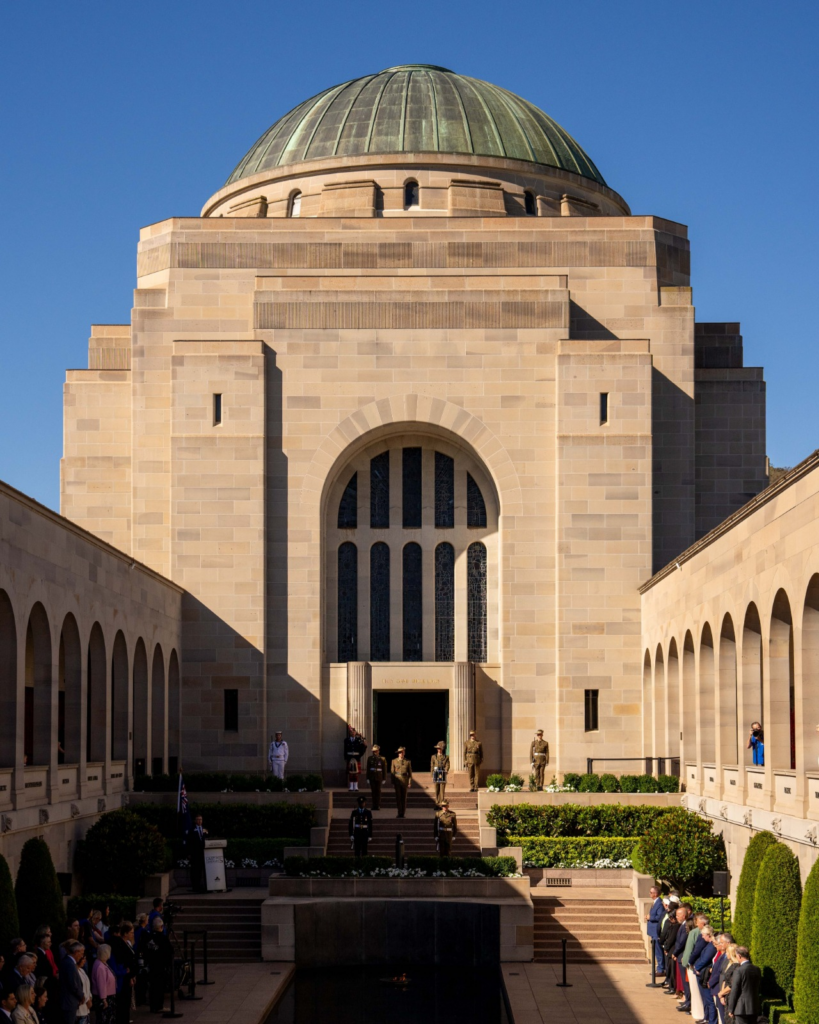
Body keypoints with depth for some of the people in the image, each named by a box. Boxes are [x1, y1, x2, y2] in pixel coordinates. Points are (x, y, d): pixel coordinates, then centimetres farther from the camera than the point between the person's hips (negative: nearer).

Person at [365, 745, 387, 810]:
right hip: (372, 777, 2)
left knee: (378, 791, -1)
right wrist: (367, 778, 4)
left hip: (379, 777, -2)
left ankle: (378, 806, 4)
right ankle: (374, 805, 8)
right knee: (373, 791, 3)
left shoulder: (382, 759, -2)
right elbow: (368, 769, 7)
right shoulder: (370, 758, 4)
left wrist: (384, 779, -2)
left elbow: (384, 770, 1)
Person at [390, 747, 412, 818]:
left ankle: (403, 813, 7)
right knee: (398, 797, -6)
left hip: (405, 781, 1)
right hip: (397, 781, -1)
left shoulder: (408, 761, 7)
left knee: (404, 797, 1)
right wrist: (393, 783, 0)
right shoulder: (394, 761, 6)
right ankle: (400, 813, -4)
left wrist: (410, 783, -1)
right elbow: (392, 772, 5)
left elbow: (410, 773, 7)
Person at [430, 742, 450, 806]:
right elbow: (432, 766, 8)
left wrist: (446, 771, -20)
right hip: (436, 774, 2)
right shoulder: (434, 757, 8)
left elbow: (447, 765, 0)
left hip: (443, 775, -2)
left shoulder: (446, 757, 5)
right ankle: (437, 804, 11)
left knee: (442, 790, -5)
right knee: (437, 790, 4)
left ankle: (442, 804, -4)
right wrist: (432, 776, 3)